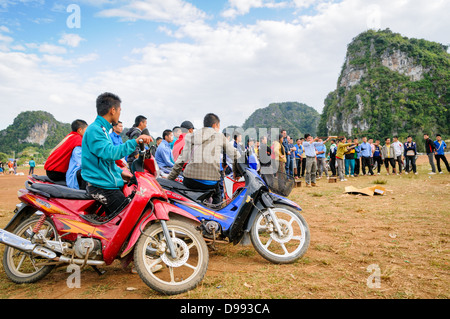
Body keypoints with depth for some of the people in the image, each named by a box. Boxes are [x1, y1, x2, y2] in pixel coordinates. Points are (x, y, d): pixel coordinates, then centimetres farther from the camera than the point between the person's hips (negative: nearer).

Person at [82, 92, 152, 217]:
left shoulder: (102, 129, 19)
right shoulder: (94, 130, -13)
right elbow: (109, 153, -29)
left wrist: (120, 172, 16)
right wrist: (135, 142, -31)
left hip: (109, 184, 10)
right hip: (101, 187, -10)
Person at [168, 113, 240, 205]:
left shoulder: (191, 137, 16)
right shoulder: (220, 136, 10)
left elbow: (180, 161, 13)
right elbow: (235, 155, 13)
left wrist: (169, 180, 18)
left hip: (190, 181, 2)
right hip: (210, 182, -1)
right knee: (217, 195, 27)